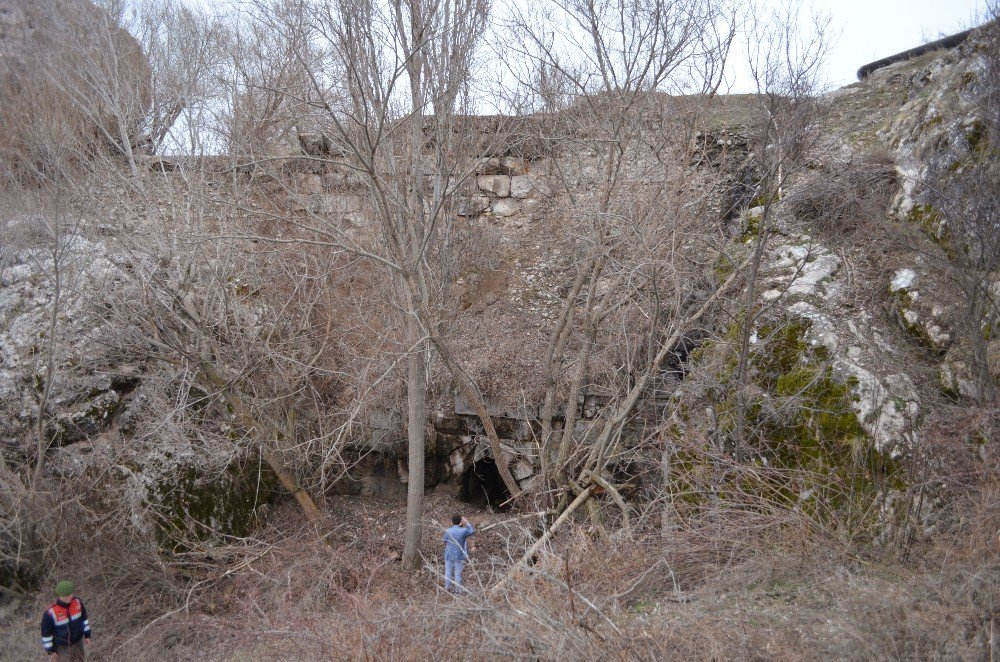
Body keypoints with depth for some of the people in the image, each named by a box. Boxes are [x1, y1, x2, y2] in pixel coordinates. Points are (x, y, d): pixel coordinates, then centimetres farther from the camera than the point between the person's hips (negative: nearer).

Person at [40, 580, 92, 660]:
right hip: (61, 646, -4)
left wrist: (87, 635, 5)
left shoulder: (77, 602, -18)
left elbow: (83, 618, 0)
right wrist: (50, 650, -9)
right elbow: (46, 632, -16)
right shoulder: (50, 613, -30)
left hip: (77, 641, 4)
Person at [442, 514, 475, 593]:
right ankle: (457, 590, 18)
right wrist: (467, 522, 5)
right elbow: (472, 531, 3)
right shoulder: (463, 531, -16)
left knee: (448, 571, 16)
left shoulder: (448, 531, -12)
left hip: (449, 555, 1)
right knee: (458, 573, 9)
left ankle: (447, 588, 26)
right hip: (459, 556, -1)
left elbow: (445, 542, 0)